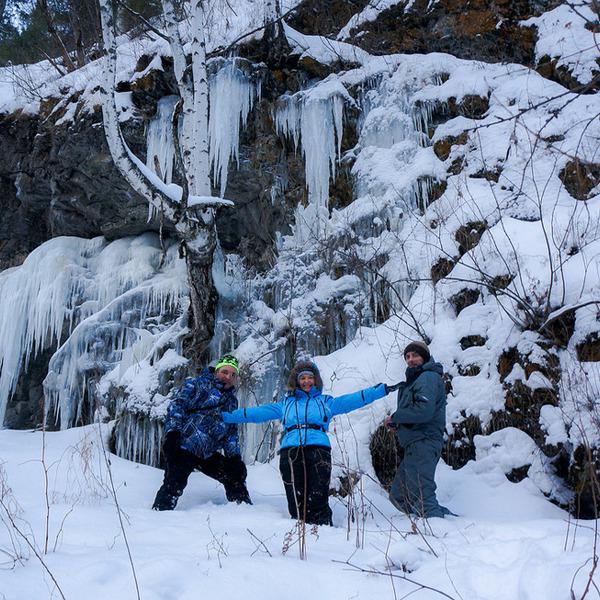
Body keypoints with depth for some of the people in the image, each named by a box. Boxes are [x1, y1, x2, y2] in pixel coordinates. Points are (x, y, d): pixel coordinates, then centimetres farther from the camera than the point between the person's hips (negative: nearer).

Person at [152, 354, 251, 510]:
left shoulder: (232, 401, 21)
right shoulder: (196, 384, 1)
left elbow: (231, 433, 22)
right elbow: (176, 406, -11)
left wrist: (234, 456, 9)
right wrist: (172, 432, -24)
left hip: (208, 455, 7)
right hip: (182, 448, -7)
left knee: (236, 472, 8)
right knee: (174, 484, -20)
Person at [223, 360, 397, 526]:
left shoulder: (325, 401, 26)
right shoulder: (286, 403, 29)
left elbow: (353, 400, 18)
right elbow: (258, 412, 27)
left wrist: (382, 390, 9)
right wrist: (227, 416, 21)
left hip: (318, 448, -1)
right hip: (290, 449, 1)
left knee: (318, 496, -14)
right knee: (296, 498, -11)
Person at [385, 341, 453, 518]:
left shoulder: (428, 377, -9)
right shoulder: (415, 379, 23)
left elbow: (424, 411, -22)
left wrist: (395, 417, -11)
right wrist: (397, 423, 5)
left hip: (423, 443, -11)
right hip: (415, 445, 11)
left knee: (421, 494, -12)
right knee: (398, 494, 12)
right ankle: (445, 517, 14)